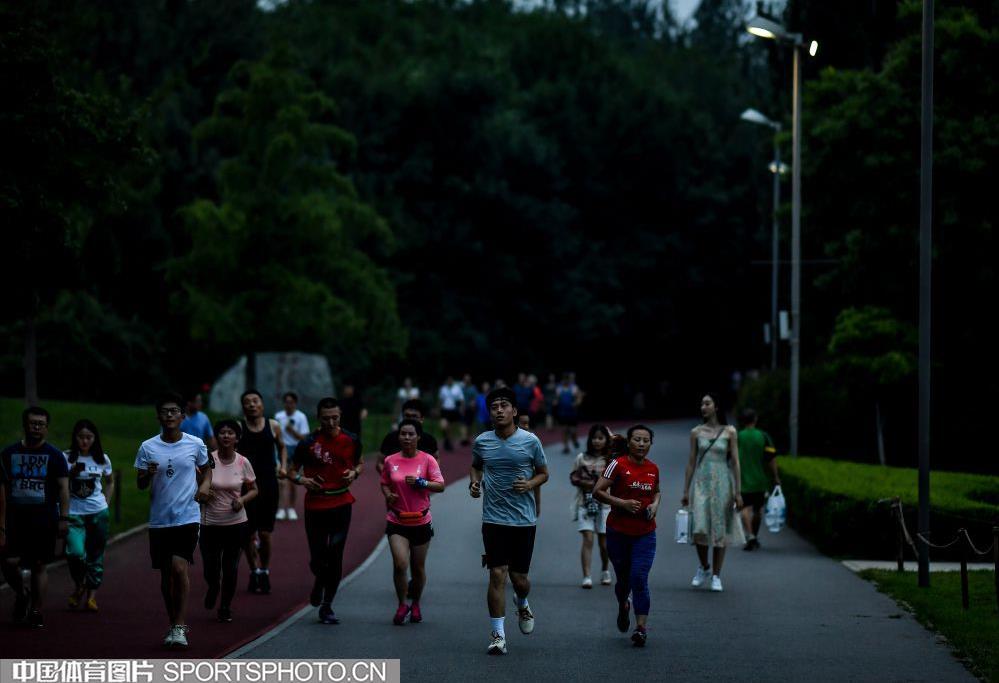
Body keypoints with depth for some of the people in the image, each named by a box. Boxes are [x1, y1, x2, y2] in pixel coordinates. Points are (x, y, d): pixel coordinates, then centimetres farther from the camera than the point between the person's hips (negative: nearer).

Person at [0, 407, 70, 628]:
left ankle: (36, 611, 10)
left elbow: (63, 487, -3)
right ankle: (21, 595, 19)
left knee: (39, 565, 1)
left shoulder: (54, 455, 1)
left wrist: (64, 518, -13)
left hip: (45, 518, -1)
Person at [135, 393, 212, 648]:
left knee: (179, 567, -18)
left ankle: (180, 627, -13)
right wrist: (148, 474, -16)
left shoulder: (195, 444, 1)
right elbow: (140, 484, 6)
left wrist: (205, 485, -1)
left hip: (188, 517, -2)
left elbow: (206, 469, 19)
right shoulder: (147, 447, 2)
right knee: (166, 573, 9)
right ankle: (174, 624, 23)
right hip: (159, 519, 2)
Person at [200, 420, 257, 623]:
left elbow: (254, 490, 9)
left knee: (231, 570, 3)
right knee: (211, 571, 1)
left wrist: (243, 500, -11)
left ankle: (225, 607, 25)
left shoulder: (243, 463, -2)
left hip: (236, 524, 1)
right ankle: (213, 588, 38)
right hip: (210, 524, -1)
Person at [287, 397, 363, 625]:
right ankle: (320, 583, 36)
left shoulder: (351, 441, 1)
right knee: (317, 558, 0)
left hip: (341, 504, 1)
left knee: (335, 557, -2)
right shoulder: (308, 444, -5)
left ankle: (326, 607, 8)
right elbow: (292, 470, 5)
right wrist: (301, 479, -16)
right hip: (315, 505, -1)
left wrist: (354, 472, -4)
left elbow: (360, 463, 18)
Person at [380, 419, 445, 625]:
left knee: (418, 568, 9)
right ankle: (402, 605, 4)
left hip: (421, 521, 0)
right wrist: (388, 495, -5)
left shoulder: (427, 460, -4)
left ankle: (415, 604, 32)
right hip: (396, 522, 0)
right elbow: (384, 483, 16)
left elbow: (440, 486, -7)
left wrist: (420, 482, -21)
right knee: (400, 564, -15)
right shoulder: (390, 461, 2)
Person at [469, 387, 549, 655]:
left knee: (519, 577, 5)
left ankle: (523, 605, 42)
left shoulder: (530, 441, -2)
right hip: (494, 519, 0)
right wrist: (475, 482, 1)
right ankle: (498, 635, -5)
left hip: (524, 519, 0)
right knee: (497, 574, -10)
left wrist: (530, 484, -11)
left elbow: (543, 472, 9)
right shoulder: (481, 442, 3)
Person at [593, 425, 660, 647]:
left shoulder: (653, 469, 6)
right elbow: (597, 491, -11)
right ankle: (623, 606, 44)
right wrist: (622, 503, -20)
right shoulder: (618, 465, -8)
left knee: (639, 578, -12)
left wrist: (655, 504, 3)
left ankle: (641, 627, -12)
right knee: (623, 578, 11)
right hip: (618, 531, -2)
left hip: (645, 533, 2)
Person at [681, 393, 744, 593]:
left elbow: (735, 462, 0)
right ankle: (704, 567, 14)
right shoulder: (696, 432, 6)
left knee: (720, 530, 1)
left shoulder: (729, 432, 0)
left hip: (722, 483, -1)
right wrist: (686, 491, 6)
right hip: (701, 483, 1)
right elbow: (691, 462, 8)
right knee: (699, 529, -10)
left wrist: (738, 492, -5)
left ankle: (716, 576, 10)